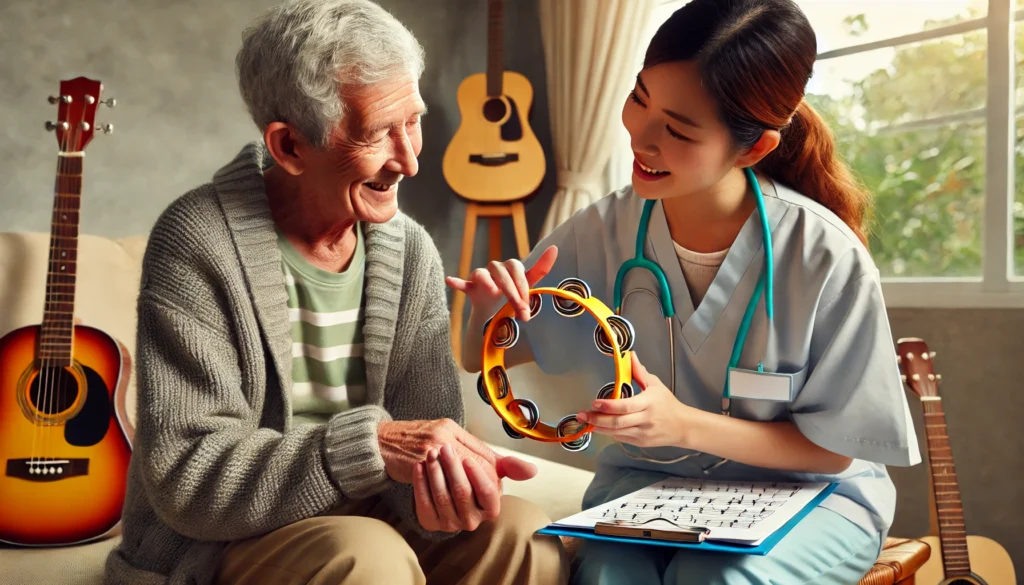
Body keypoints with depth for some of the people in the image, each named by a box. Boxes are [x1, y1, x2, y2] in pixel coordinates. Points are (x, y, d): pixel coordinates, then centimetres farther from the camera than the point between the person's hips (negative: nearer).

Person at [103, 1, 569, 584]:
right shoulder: (200, 244, -17)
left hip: (360, 516, 4)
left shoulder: (413, 252, -1)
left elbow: (427, 446, -4)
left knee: (524, 532, -20)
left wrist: (439, 491, -28)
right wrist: (370, 444, -29)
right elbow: (185, 479, -21)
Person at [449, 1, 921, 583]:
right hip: (643, 480, 2)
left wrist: (687, 425, -24)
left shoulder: (828, 258, -18)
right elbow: (482, 362, 3)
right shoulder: (601, 233, -9)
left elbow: (832, 448, -9)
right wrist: (490, 312, -21)